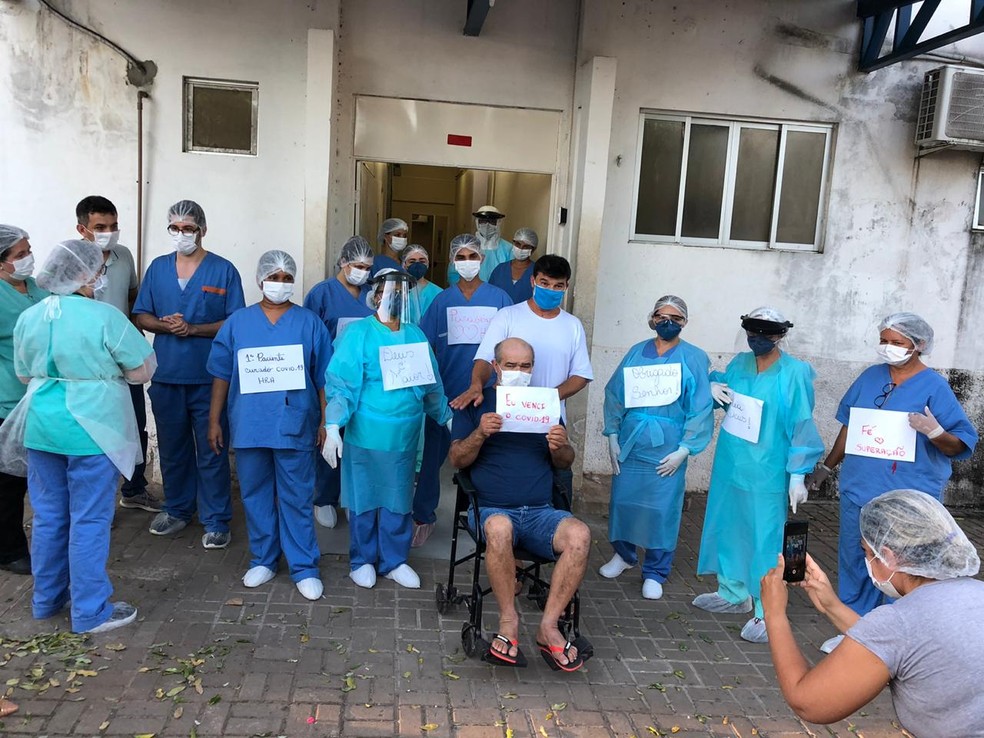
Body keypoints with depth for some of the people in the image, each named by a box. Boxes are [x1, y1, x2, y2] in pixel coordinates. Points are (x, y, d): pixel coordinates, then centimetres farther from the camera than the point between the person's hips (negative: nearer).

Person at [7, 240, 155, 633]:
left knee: (48, 516, 17)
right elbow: (143, 370, -10)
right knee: (89, 521, 3)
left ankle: (46, 599, 31)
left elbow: (24, 373, 16)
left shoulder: (28, 317, 4)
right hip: (91, 430, -6)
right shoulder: (104, 316, -15)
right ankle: (90, 612, 12)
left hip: (41, 428, 6)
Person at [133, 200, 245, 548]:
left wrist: (193, 328, -18)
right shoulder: (157, 268, 9)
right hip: (166, 375, 4)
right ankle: (177, 508, 33)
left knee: (212, 451, 1)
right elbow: (141, 316, 10)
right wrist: (163, 324, -11)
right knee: (172, 447, 16)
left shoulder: (223, 270, -3)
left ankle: (216, 520, 12)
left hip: (209, 376, -4)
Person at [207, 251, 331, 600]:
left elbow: (323, 378, 3)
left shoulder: (310, 323, 4)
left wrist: (325, 422, 0)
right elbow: (222, 375, 9)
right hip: (250, 425, 2)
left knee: (297, 499, 3)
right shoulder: (237, 323, 8)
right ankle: (263, 560, 27)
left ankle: (304, 567, 12)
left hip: (295, 425, -2)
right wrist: (214, 421, 6)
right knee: (256, 496, 12)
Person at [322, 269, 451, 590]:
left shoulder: (415, 335, 8)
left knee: (398, 501, 13)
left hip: (404, 437, 4)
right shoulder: (358, 334, -7)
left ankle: (394, 561, 28)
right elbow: (340, 385, -12)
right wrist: (333, 428, -20)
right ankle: (362, 561, 27)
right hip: (366, 437, -4)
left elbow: (432, 386, 16)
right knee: (364, 500, 9)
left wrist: (448, 418, 20)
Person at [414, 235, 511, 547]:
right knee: (433, 453, 4)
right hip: (446, 391, 1)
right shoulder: (443, 300, 5)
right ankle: (423, 517, 19)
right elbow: (425, 345, 3)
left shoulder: (499, 298, 3)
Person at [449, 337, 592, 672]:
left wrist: (561, 447, -9)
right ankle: (508, 620, -21)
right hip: (492, 509, -2)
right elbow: (457, 459, 2)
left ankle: (548, 626, -18)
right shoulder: (475, 403, 10)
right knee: (499, 528, -38)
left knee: (580, 534, -28)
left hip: (541, 512, 3)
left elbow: (565, 463, 16)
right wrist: (480, 434, -18)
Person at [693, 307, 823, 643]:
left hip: (766, 471, -7)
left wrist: (798, 475, -16)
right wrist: (713, 386, 0)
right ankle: (734, 593, 35)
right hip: (730, 464, 7)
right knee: (728, 527, 17)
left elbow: (802, 426, -13)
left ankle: (767, 612, 10)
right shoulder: (739, 363, 5)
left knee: (765, 537, -1)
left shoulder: (794, 372, -12)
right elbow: (720, 382, 25)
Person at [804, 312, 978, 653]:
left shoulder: (934, 387, -7)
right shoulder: (870, 377, 7)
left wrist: (935, 433, -29)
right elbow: (848, 426, 18)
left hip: (908, 498, -5)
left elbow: (960, 446, -9)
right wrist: (827, 465, 23)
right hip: (859, 488, 5)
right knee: (854, 561, 14)